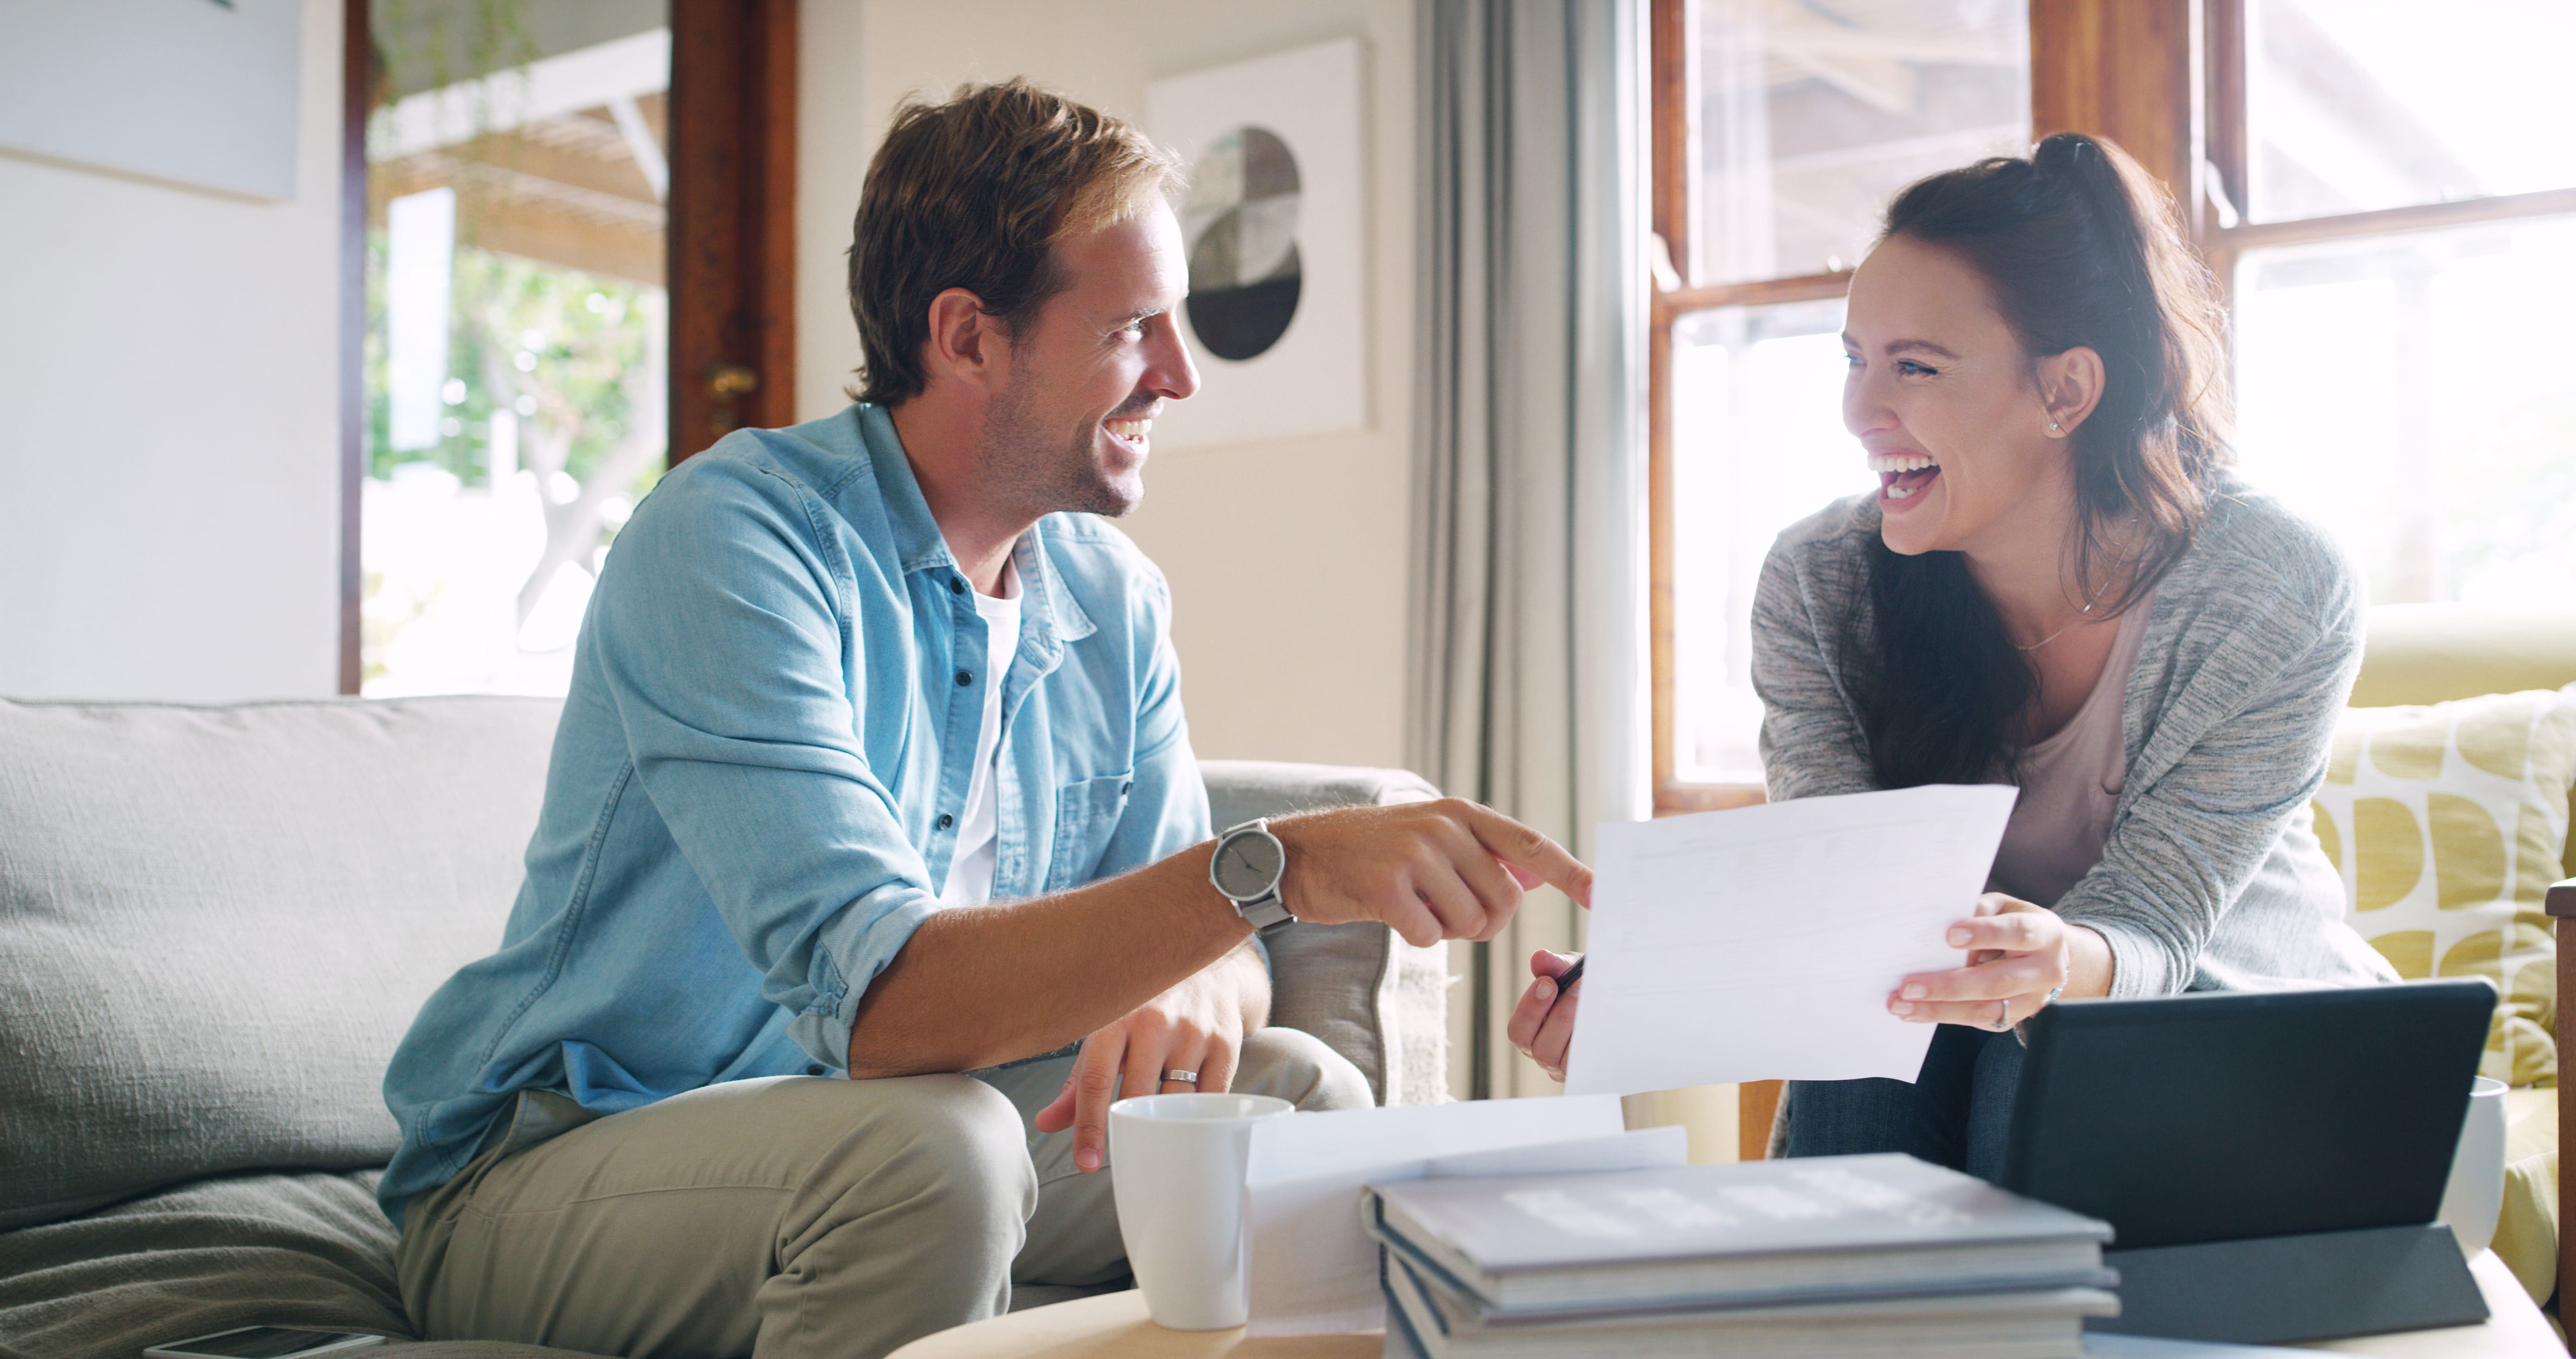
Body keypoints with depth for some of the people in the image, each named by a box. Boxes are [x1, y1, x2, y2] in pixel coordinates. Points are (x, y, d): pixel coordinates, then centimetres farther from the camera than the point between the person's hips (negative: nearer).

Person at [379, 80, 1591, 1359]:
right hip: (548, 1166, -6)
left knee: (1301, 1094, -11)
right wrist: (1276, 867, -41)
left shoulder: (1113, 599, 2)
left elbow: (1205, 950, 0)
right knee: (931, 1146, -35)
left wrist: (1197, 992, -25)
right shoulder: (732, 536, -23)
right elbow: (874, 1002, -34)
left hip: (869, 1141, 6)